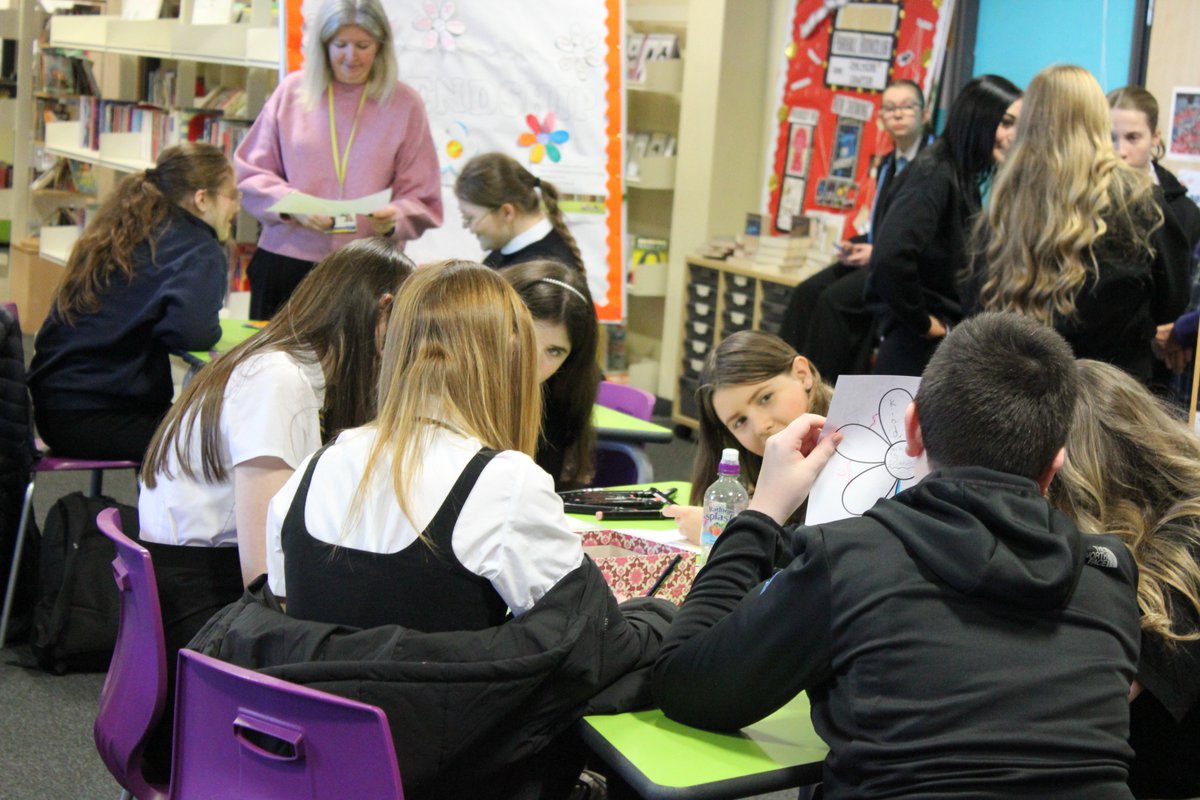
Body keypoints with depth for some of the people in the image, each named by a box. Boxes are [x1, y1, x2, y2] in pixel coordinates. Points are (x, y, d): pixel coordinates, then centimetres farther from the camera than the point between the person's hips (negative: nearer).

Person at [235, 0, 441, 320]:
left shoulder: (404, 103, 4)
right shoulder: (292, 92, 7)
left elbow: (422, 200, 3)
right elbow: (249, 174, 8)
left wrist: (393, 220, -19)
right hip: (285, 265, 1)